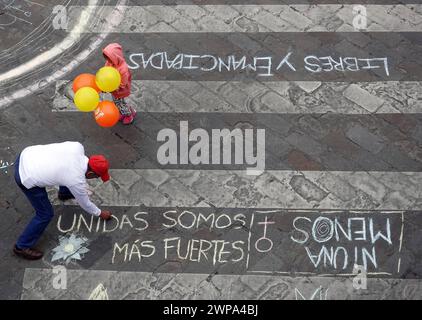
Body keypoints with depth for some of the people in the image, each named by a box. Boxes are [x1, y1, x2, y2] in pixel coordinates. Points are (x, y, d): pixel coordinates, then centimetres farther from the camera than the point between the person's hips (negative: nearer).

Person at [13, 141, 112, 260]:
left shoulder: (77, 147, -6)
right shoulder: (77, 181, -17)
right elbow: (85, 203, 2)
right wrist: (100, 213, 20)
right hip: (26, 178, -8)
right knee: (46, 214, 5)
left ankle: (64, 193, 54)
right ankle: (22, 246, 21)